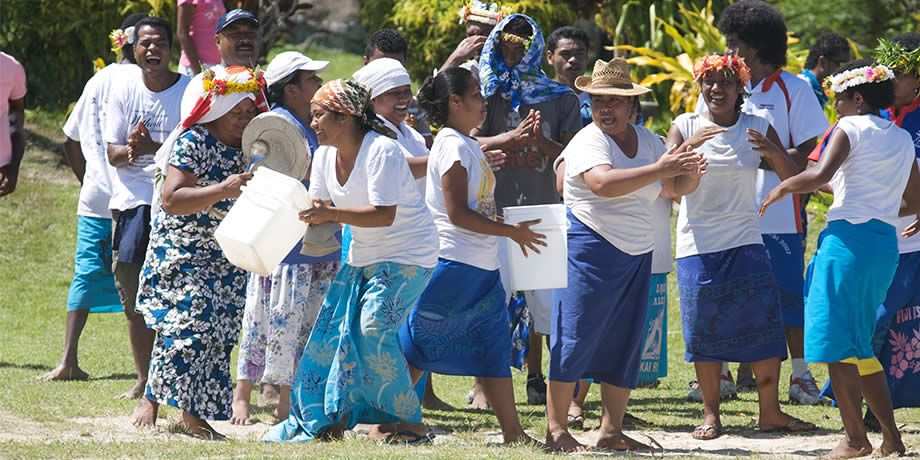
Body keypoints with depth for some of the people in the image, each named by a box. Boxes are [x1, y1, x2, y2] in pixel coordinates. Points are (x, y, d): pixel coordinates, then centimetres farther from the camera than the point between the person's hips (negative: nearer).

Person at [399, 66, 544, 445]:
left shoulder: (468, 145, 14)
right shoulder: (454, 147, -14)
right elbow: (457, 213, -20)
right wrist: (512, 232, -17)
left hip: (481, 270, 10)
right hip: (453, 264, -10)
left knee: (494, 348, 8)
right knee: (417, 345, -2)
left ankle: (513, 432, 9)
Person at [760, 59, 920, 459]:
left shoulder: (850, 128, -5)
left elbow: (820, 175, -20)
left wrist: (782, 187, -4)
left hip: (849, 237, -7)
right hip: (886, 242, 7)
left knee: (836, 342, -1)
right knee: (859, 344, 16)